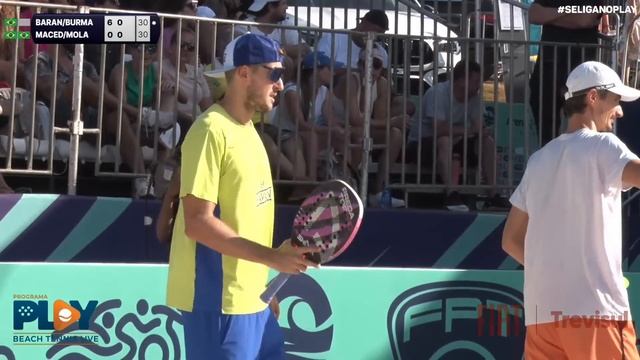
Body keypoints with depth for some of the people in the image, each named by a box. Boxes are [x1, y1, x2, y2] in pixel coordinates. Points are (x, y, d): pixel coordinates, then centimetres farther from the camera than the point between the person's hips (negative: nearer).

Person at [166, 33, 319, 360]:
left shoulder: (248, 129, 13)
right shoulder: (212, 130, -14)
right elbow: (198, 222, -20)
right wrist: (271, 257, -22)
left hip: (252, 297, 9)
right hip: (218, 300, -9)